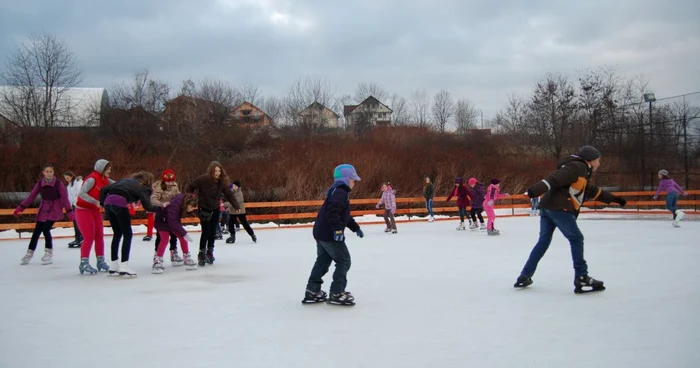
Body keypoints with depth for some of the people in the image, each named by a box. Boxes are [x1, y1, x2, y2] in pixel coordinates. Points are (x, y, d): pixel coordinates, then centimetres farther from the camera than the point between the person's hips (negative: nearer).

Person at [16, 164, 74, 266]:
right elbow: (31, 196, -2)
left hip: (55, 210, -4)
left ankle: (49, 254, 0)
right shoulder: (40, 183, -3)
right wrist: (20, 208, -7)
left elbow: (64, 198, -14)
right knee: (36, 231, 5)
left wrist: (69, 211, -20)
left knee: (46, 229, -17)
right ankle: (29, 253, 22)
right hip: (43, 210, 4)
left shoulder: (58, 183, -13)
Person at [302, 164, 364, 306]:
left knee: (322, 261, 16)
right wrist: (338, 229, -35)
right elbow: (333, 212, -30)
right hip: (329, 234, -11)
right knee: (344, 261, -3)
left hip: (322, 233, 11)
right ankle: (337, 294, -1)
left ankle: (312, 292, 20)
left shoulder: (339, 192, 20)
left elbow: (344, 215, 29)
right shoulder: (340, 193, -15)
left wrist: (355, 228, 32)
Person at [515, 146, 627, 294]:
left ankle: (524, 277, 15)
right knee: (576, 238, -2)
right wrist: (537, 190, -33)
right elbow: (556, 178, -20)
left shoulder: (581, 172, 28)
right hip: (558, 208, -10)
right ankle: (581, 278, -2)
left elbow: (593, 191, 40)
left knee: (544, 241, 13)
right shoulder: (578, 167, -4)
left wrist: (613, 198, 49)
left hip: (547, 207, 10)